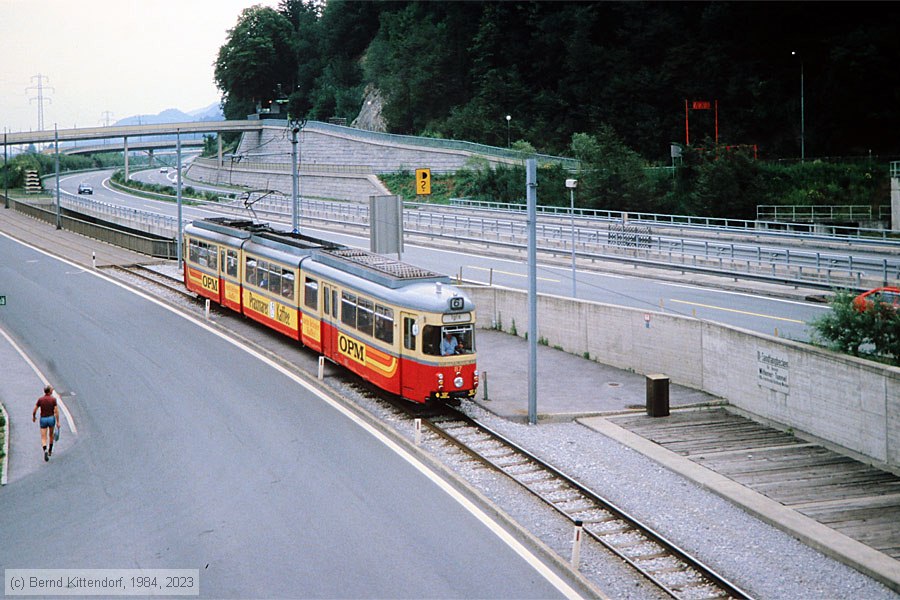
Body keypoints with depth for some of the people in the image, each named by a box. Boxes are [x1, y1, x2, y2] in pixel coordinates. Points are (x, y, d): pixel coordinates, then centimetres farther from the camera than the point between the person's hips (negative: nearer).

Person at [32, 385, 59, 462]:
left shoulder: (40, 399, -5)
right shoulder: (53, 399, -9)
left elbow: (34, 411, -2)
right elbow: (56, 411, -12)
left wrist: (33, 417, 19)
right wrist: (58, 422, -7)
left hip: (43, 419, 0)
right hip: (51, 418, 0)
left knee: (43, 438, 1)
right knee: (51, 434, 25)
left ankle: (45, 450, -26)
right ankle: (50, 451, 34)